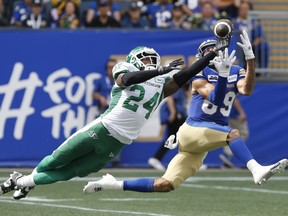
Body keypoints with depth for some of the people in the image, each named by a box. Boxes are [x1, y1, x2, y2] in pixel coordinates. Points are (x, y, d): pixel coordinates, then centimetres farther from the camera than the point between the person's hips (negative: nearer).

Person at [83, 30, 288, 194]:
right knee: (233, 134, -31)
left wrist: (250, 57, -24)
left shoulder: (236, 72, 10)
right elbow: (215, 98, -18)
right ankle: (257, 170, -47)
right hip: (191, 130, -5)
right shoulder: (200, 74, -2)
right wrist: (223, 74, -33)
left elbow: (246, 90, -13)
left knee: (165, 185, 0)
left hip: (205, 139, 5)